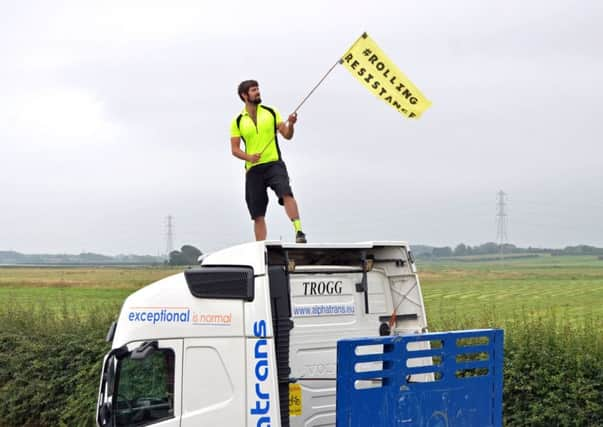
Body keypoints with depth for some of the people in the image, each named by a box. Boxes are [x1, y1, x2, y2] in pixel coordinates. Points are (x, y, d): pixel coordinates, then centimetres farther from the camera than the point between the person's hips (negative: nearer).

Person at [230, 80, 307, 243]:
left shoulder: (271, 112, 8)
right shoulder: (238, 121, 7)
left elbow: (287, 135, 5)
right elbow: (234, 149, 4)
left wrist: (290, 124, -16)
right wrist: (248, 157, -15)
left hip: (274, 164, -1)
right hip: (253, 169, 1)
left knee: (286, 194, -28)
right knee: (258, 215, 3)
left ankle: (299, 232, -33)